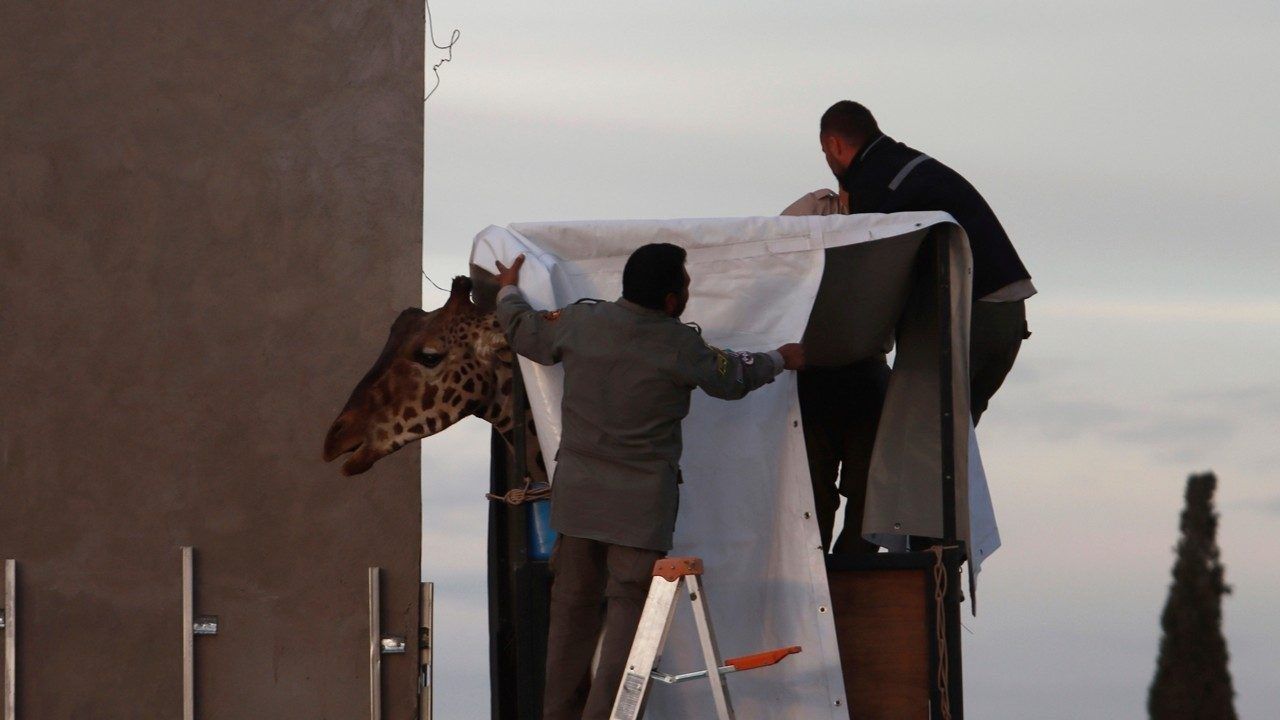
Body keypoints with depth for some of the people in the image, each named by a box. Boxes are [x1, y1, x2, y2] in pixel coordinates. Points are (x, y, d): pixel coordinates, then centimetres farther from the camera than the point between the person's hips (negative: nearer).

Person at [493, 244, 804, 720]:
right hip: (641, 501, -5)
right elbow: (734, 377, 7)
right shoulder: (681, 347, -11)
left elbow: (525, 333, 17)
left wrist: (508, 291, 39)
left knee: (573, 605, 14)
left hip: (576, 496, 5)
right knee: (629, 607, -2)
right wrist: (780, 359, 28)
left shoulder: (580, 323, -2)